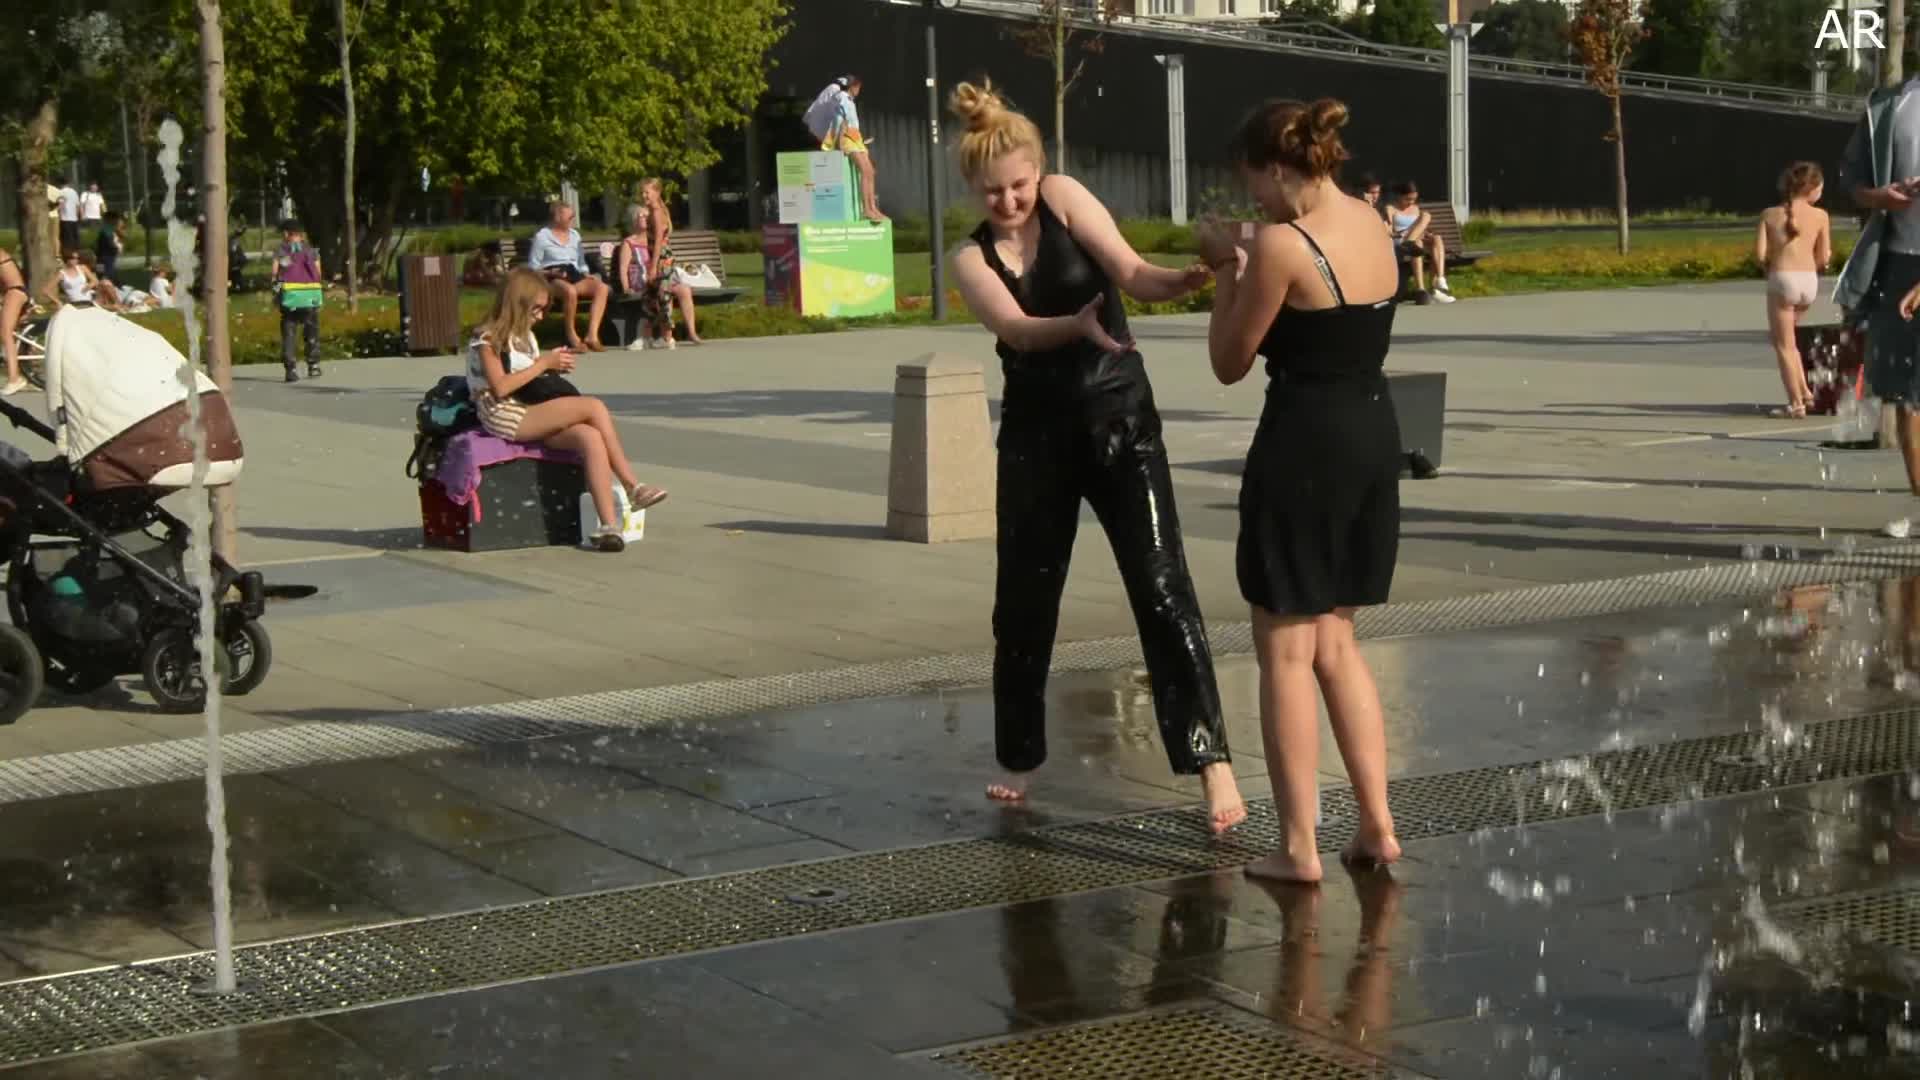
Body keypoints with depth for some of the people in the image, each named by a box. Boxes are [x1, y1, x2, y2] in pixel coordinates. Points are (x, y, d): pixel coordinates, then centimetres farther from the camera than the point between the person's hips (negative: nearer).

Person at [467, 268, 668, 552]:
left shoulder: (524, 337, 24)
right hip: (506, 419, -8)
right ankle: (632, 487, -13)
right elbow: (500, 387, -15)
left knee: (591, 438, -24)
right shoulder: (488, 339, -3)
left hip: (532, 416, 8)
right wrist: (543, 364, -10)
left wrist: (553, 367, 1)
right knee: (594, 407, -22)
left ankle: (609, 524, -32)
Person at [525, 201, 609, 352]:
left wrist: (586, 274, 5)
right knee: (570, 291, -42)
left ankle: (592, 335, -37)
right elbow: (532, 267, 2)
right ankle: (572, 335, -23)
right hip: (552, 279, -6)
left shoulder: (574, 235, 24)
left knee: (602, 287, -27)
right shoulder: (542, 237, 5)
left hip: (574, 276, 6)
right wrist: (550, 272, -15)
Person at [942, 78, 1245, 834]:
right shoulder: (972, 259, 1)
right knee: (1023, 602, 10)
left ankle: (1211, 759, -11)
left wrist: (1183, 280, -37)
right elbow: (1016, 329, -19)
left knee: (1162, 589, -11)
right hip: (1035, 431, 3)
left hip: (1118, 415, -3)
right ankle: (1020, 758, 28)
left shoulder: (1064, 197, -3)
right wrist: (1078, 325, -39)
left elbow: (1132, 275, -15)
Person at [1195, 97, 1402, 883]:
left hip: (1305, 443, -8)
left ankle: (1299, 847, 6)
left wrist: (1226, 273, 5)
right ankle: (1376, 825, 18)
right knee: (1334, 642, 18)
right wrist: (1245, 266, 13)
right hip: (1374, 437, 8)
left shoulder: (1282, 245, -16)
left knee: (1286, 649, 3)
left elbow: (1229, 364, -7)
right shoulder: (1372, 224, 8)